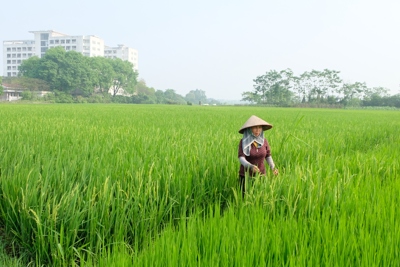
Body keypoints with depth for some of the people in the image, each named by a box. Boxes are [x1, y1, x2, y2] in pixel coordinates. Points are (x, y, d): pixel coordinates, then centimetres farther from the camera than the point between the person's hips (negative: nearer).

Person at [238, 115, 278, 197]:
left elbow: (268, 156, 4)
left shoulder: (264, 141, -5)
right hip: (246, 175, -2)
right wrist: (251, 166, -40)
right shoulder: (243, 141, -14)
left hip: (260, 175, 2)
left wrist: (273, 168, -13)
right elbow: (241, 158, -22)